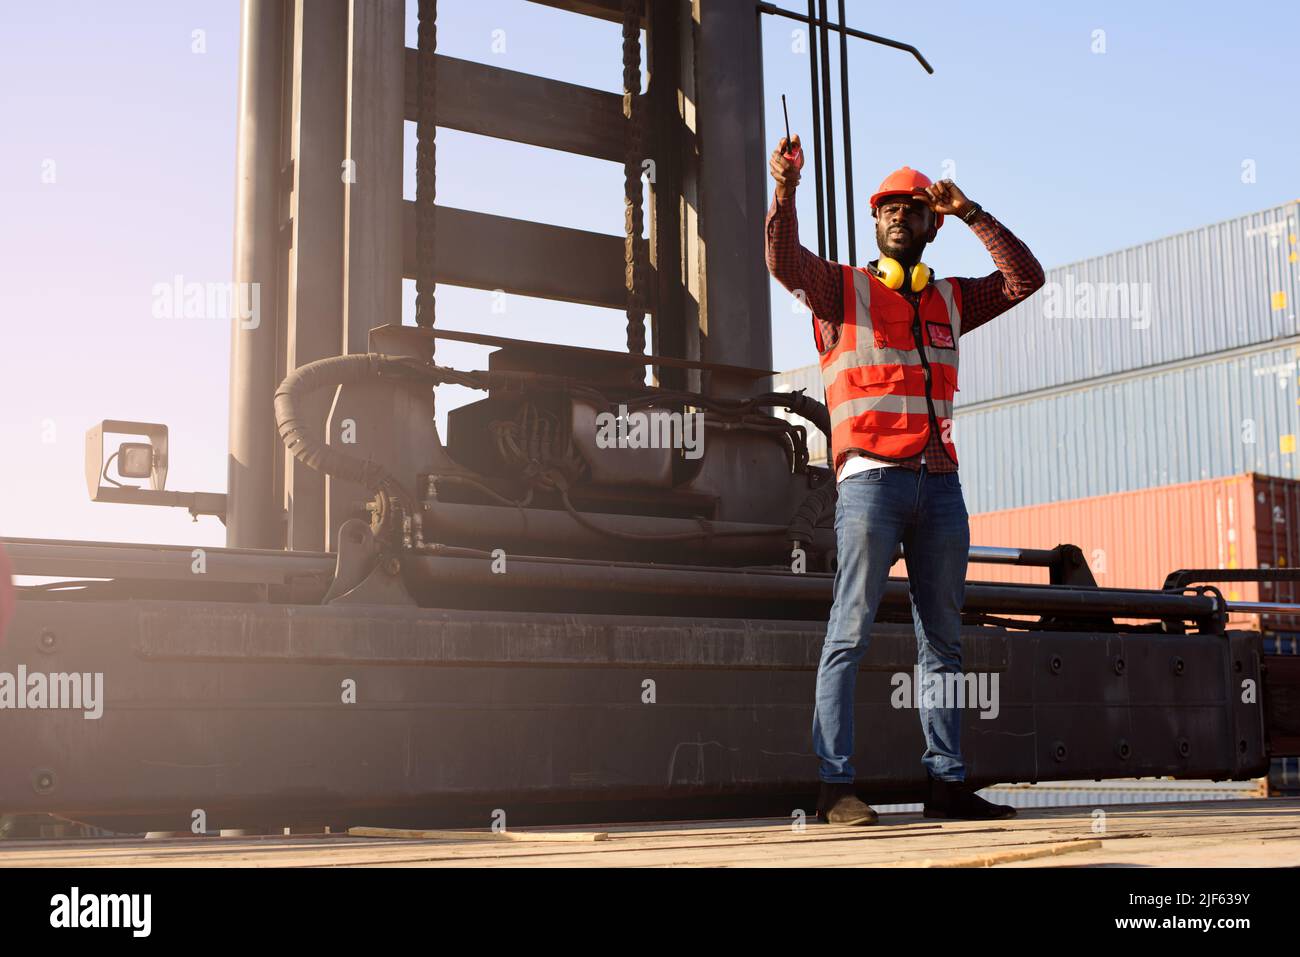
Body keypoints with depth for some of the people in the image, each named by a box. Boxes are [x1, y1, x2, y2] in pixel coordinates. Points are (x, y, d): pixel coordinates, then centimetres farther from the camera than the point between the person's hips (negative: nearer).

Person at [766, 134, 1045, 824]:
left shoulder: (950, 300, 21)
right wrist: (785, 189, -23)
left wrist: (969, 212, 9)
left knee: (942, 638, 6)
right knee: (851, 631, -9)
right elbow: (785, 261, -8)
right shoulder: (842, 289, 9)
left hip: (940, 482, 5)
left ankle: (946, 781, 10)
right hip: (870, 477, -5)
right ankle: (834, 784, -9)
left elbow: (1025, 277, 15)